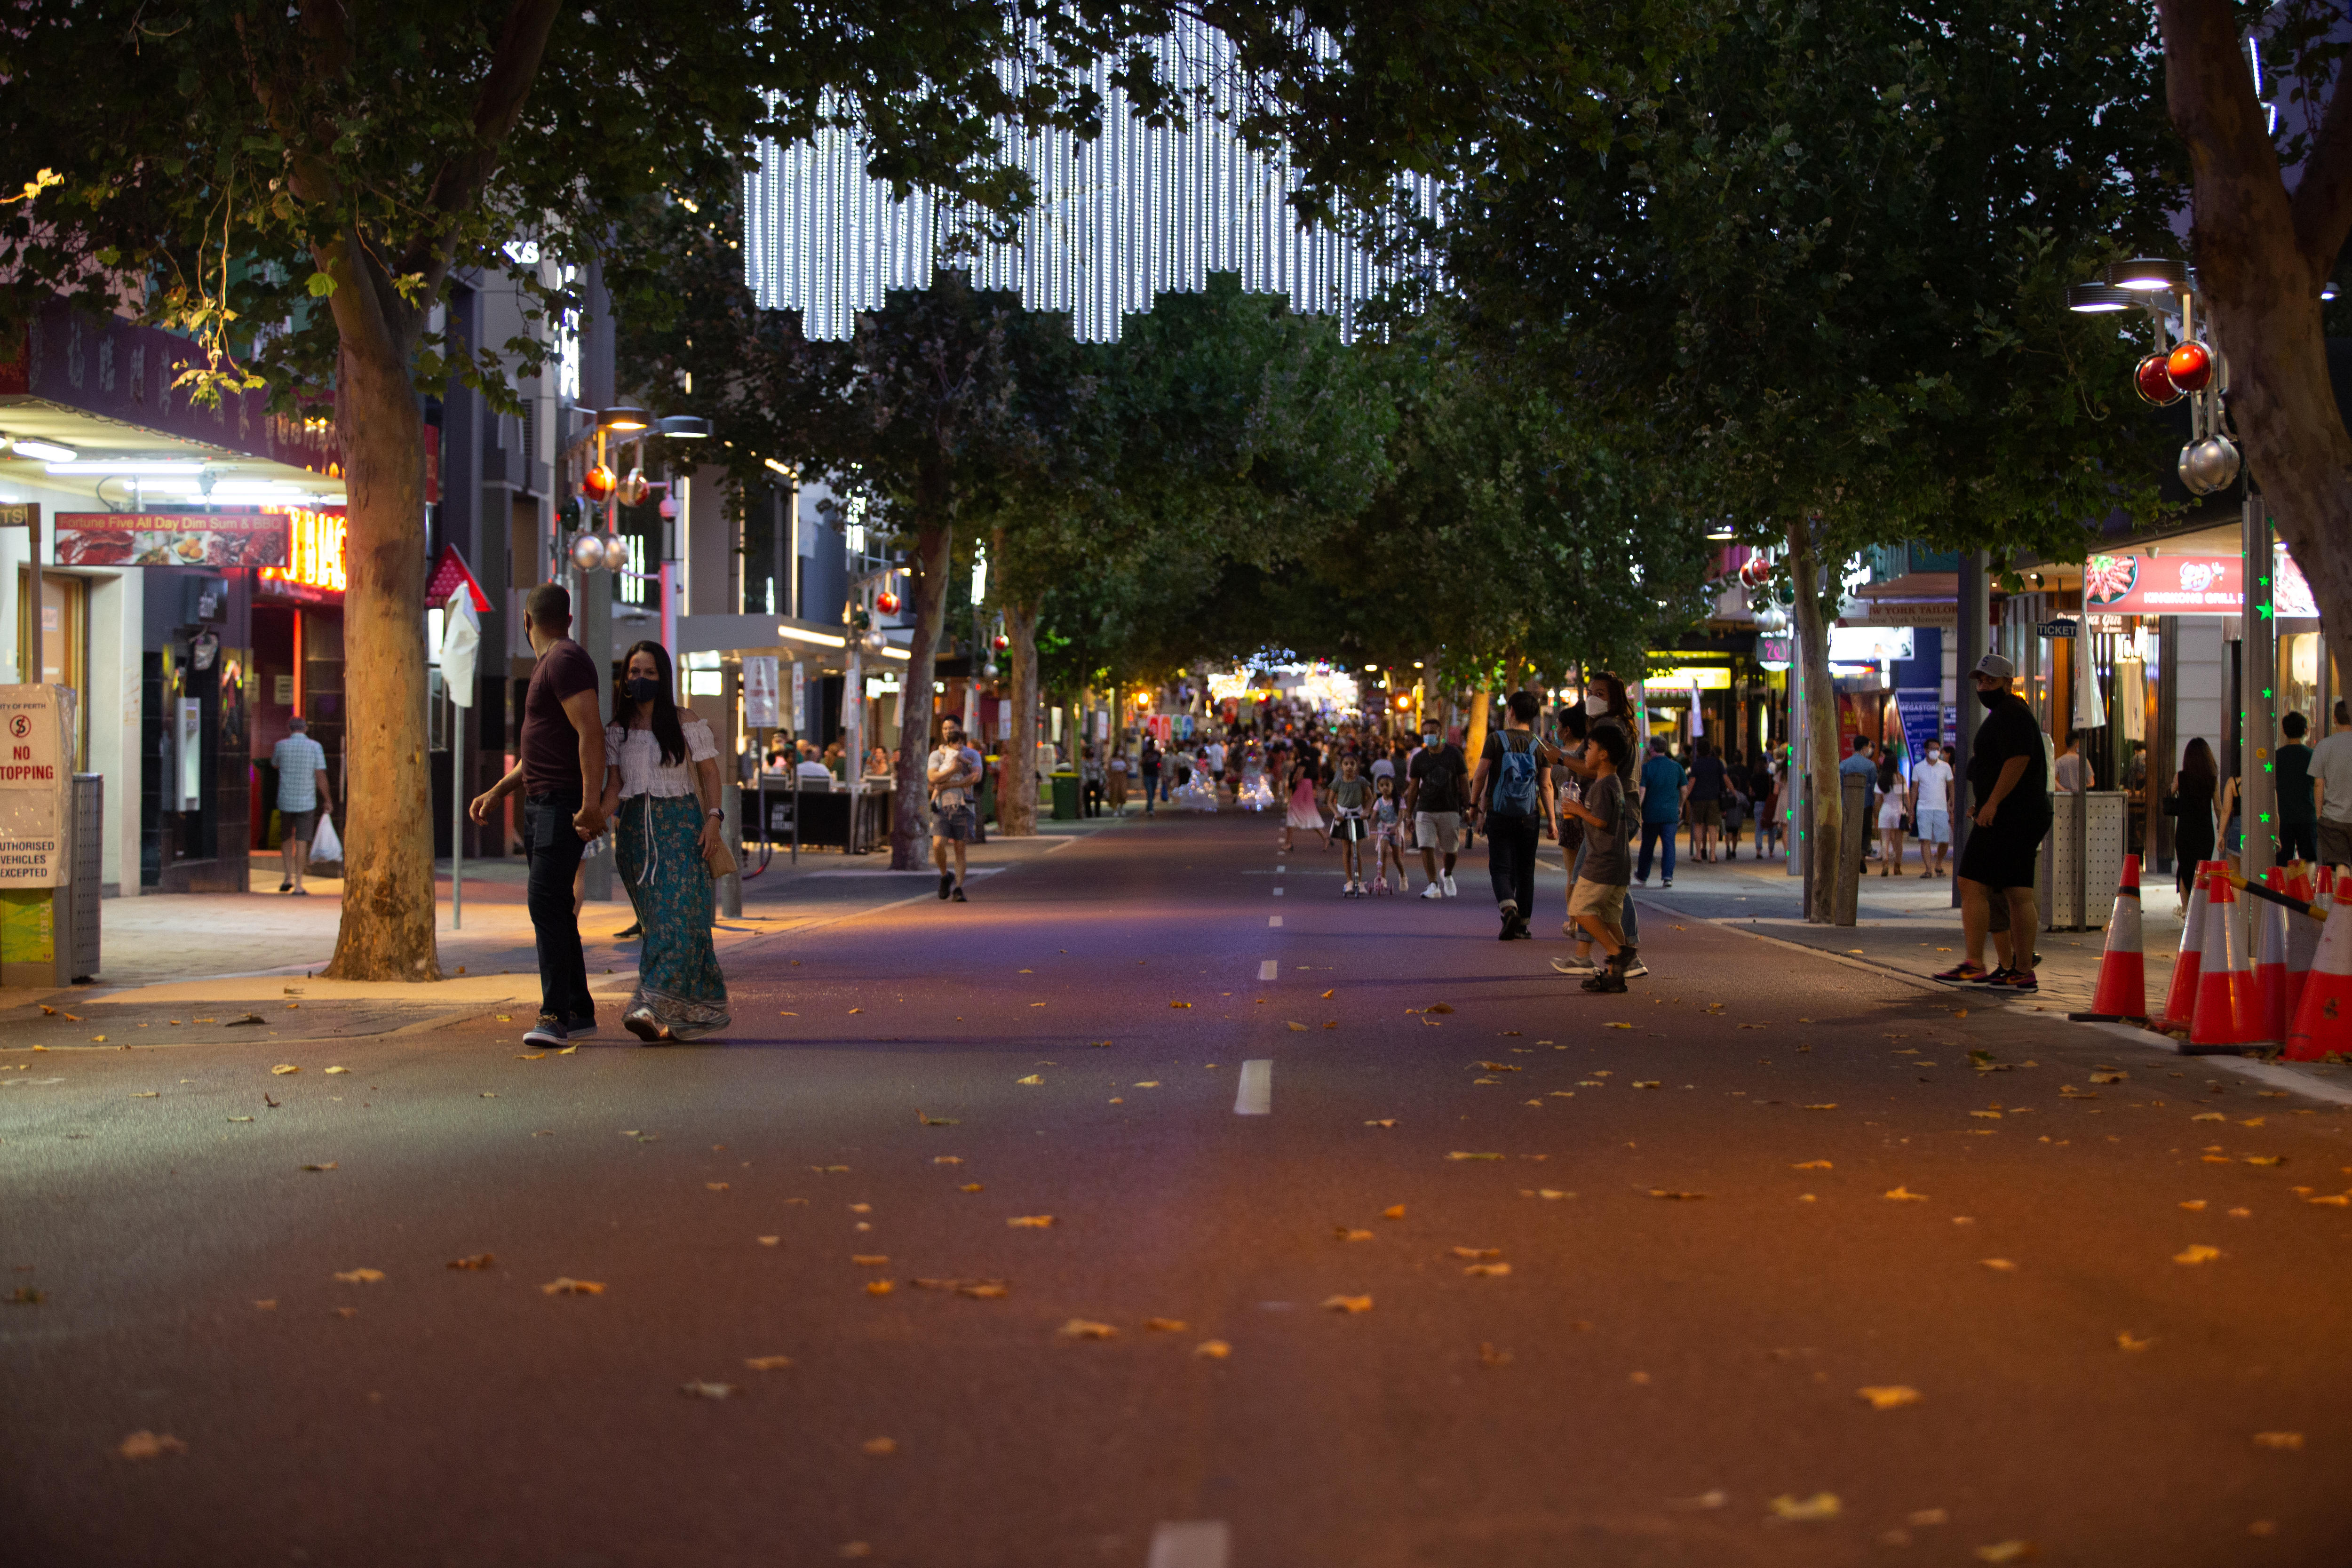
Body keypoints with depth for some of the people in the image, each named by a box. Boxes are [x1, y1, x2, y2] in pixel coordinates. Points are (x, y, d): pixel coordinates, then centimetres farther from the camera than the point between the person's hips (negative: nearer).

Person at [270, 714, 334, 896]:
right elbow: (321, 777, -6)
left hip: (285, 801, 1)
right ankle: (298, 886, 0)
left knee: (286, 838, 21)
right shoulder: (315, 747, -4)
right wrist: (328, 801, 3)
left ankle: (289, 876, 10)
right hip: (307, 801, -1)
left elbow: (274, 764, 20)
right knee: (302, 842, 1)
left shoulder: (282, 746, -1)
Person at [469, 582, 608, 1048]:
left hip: (567, 803, -10)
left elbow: (591, 733, -22)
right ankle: (580, 1012, 14)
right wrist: (497, 792, 23)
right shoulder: (549, 665, 21)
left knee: (546, 901, -18)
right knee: (552, 905, 10)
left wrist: (591, 803, -27)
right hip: (540, 802, 10)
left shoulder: (566, 660, -12)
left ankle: (555, 1015, -21)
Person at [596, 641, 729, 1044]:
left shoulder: (685, 722, 2)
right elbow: (613, 787, 5)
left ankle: (654, 1006, -22)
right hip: (635, 827, 3)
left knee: (677, 912, -15)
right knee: (654, 918, 0)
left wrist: (714, 819, -11)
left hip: (680, 824, -3)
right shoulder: (616, 731, 10)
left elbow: (710, 773, 2)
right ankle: (695, 1012, 7)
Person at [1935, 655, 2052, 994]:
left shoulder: (2010, 714, -10)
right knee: (2019, 894, 7)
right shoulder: (2006, 714, 23)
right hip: (2026, 818, 11)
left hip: (2009, 815, -11)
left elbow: (2018, 759, -23)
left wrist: (1992, 802, -24)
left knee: (1972, 884, -11)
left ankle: (1975, 966, -14)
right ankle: (2023, 972, 5)